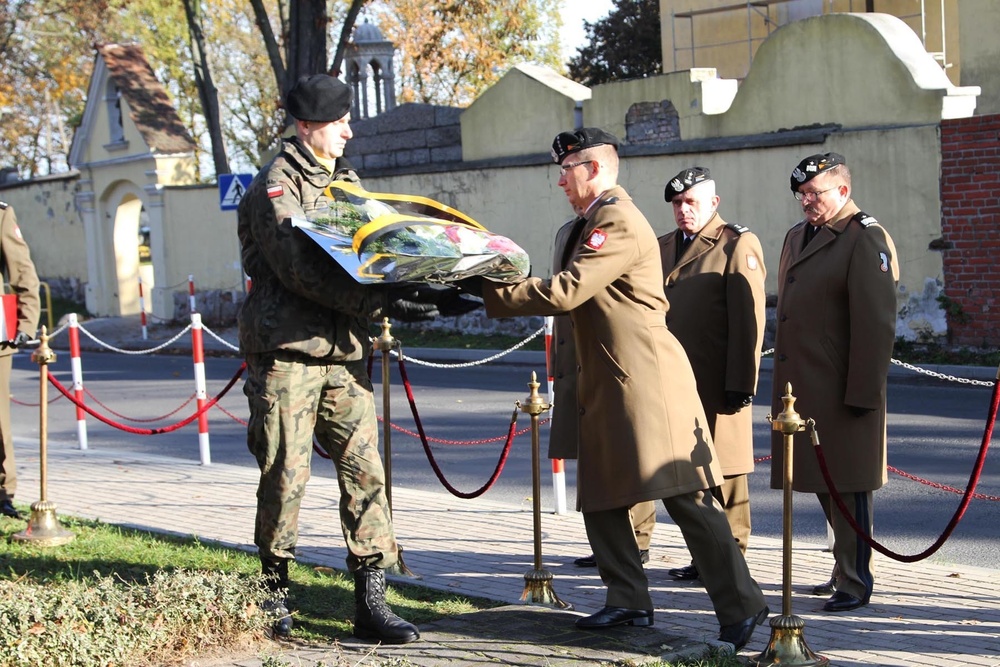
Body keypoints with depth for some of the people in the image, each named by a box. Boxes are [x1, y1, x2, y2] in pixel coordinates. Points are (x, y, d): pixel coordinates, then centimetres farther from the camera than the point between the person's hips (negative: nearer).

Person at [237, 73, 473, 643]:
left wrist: (424, 292, -4)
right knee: (286, 476, 2)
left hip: (344, 351, 6)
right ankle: (274, 591, 18)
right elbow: (300, 270, -18)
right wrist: (382, 305, -25)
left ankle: (372, 603, 2)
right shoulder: (276, 187, -6)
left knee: (365, 471, -1)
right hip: (287, 351, -6)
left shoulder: (345, 182, 19)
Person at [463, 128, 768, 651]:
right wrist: (501, 289, 7)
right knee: (598, 498, 11)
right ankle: (629, 602, 19)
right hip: (606, 384, 11)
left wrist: (491, 293, -12)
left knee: (687, 497, -9)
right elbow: (575, 296, 17)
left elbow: (565, 292, -20)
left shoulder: (618, 221, -14)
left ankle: (740, 608, -5)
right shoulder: (594, 221, 19)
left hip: (646, 378, -11)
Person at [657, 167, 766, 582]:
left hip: (717, 386, -6)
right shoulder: (664, 247, 18)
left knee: (722, 470, -1)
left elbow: (749, 319, -11)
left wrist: (741, 384, -16)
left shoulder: (737, 245, -4)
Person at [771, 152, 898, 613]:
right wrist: (784, 381, 19)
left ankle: (854, 582, 6)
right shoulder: (797, 238, 17)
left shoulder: (864, 240, -11)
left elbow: (877, 322, -16)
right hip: (802, 387, 9)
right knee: (822, 483, 15)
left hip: (842, 391, -8)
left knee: (847, 485, -2)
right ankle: (847, 569, 28)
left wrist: (863, 392, -18)